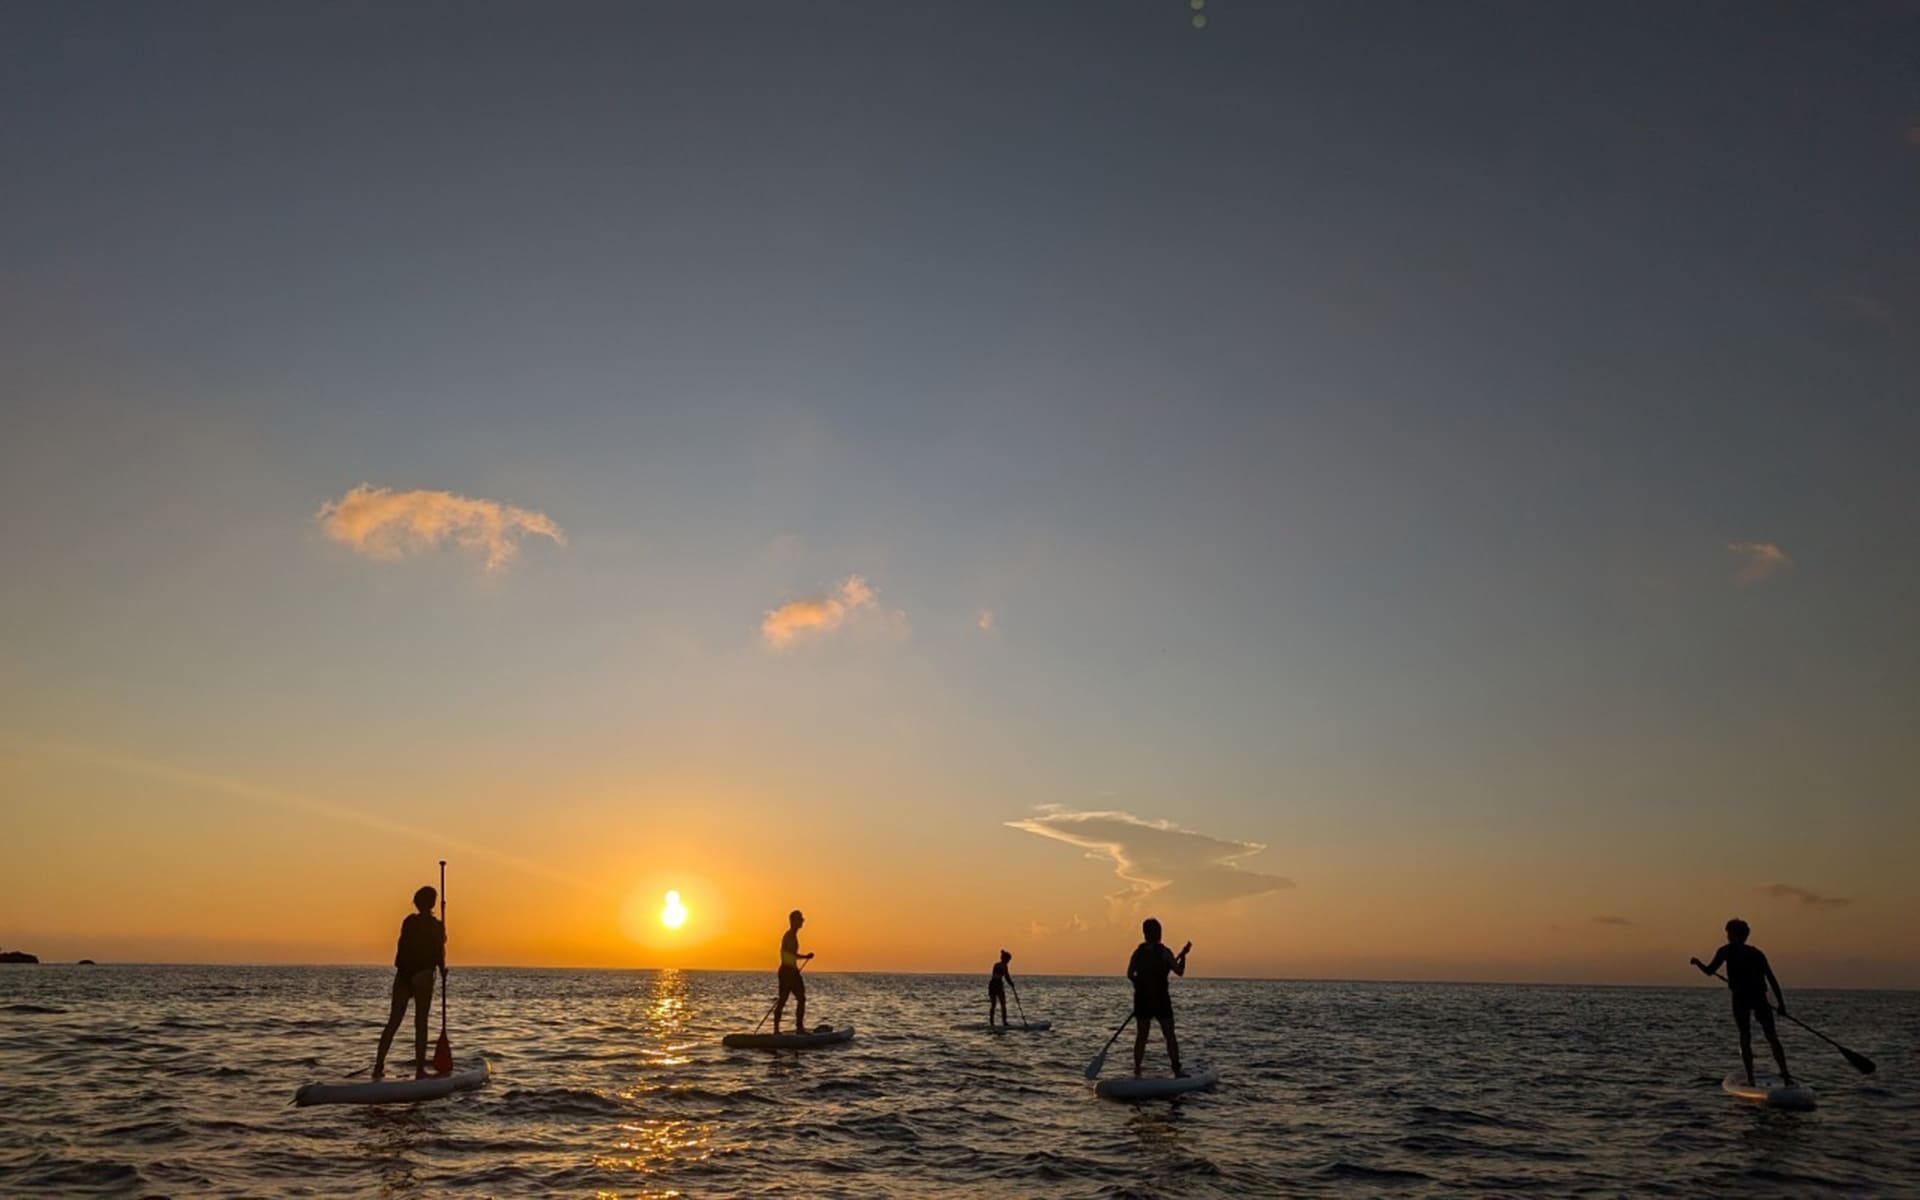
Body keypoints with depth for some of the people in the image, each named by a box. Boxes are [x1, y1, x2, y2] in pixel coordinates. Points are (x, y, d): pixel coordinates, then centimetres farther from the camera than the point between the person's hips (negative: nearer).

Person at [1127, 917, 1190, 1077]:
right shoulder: (1164, 952, -10)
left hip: (1141, 999, 3)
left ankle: (1137, 1069, 8)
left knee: (1141, 1036, 10)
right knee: (1170, 1035, 4)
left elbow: (1130, 974, 0)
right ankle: (1177, 1069, 2)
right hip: (1160, 999, -3)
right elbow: (1179, 971, -7)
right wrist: (1183, 955, 4)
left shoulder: (1138, 952, 2)